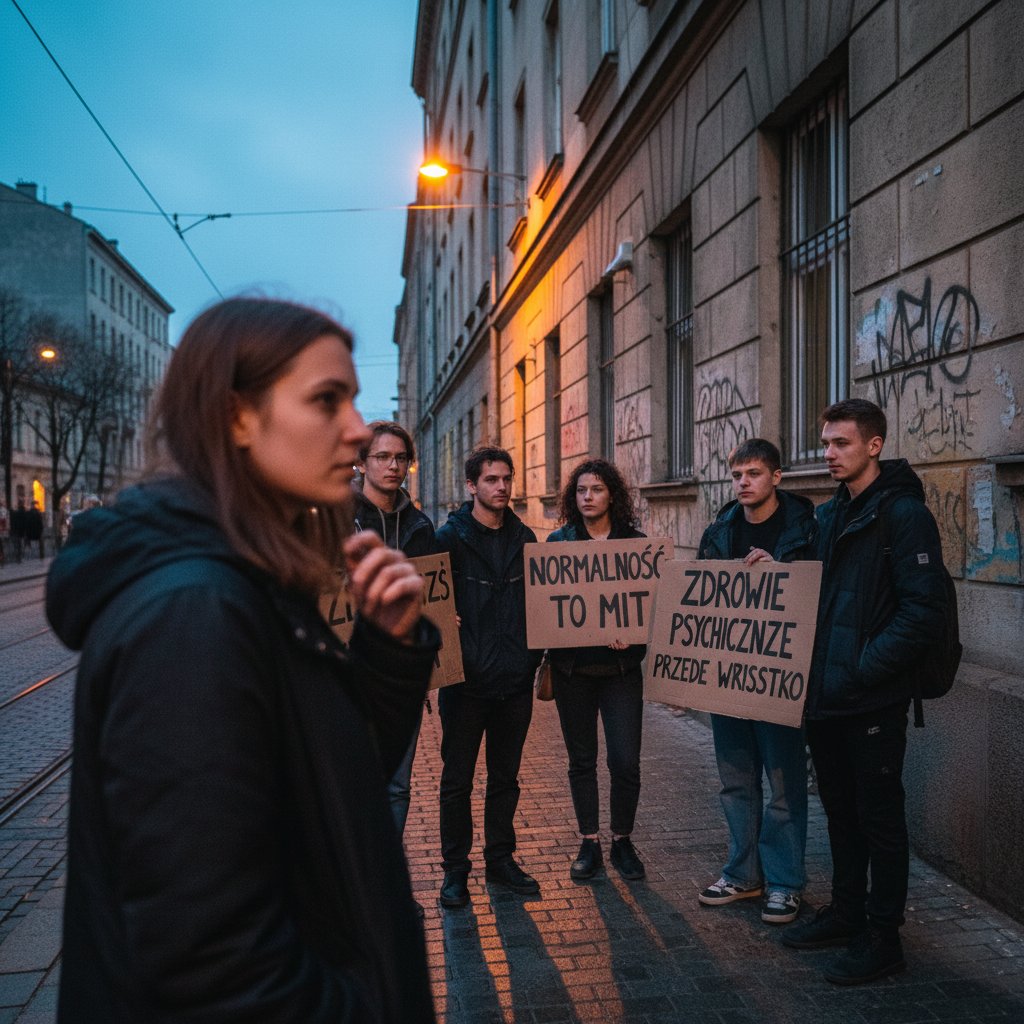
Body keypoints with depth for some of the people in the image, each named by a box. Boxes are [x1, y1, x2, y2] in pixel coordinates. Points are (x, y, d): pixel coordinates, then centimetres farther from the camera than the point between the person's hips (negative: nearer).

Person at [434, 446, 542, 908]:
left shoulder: (524, 538, 8)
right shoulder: (450, 538, -6)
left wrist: (535, 657, 8)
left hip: (515, 680, 4)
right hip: (467, 680, -4)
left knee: (506, 778, 16)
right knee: (457, 780, 7)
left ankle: (501, 859, 30)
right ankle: (455, 869, 20)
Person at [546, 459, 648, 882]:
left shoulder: (636, 542, 2)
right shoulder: (558, 541, 4)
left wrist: (633, 635, -16)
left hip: (620, 665, -1)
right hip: (572, 666, 1)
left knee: (626, 761, -1)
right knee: (581, 759, 10)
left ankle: (622, 841, 20)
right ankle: (589, 844, 23)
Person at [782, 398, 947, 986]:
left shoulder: (904, 514, -13)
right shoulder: (830, 515, 11)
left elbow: (923, 612, -19)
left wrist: (864, 668, -21)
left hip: (874, 700, -8)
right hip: (825, 694, 8)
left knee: (880, 816, 5)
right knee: (841, 809, 19)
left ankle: (883, 938, 19)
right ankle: (847, 914, 34)